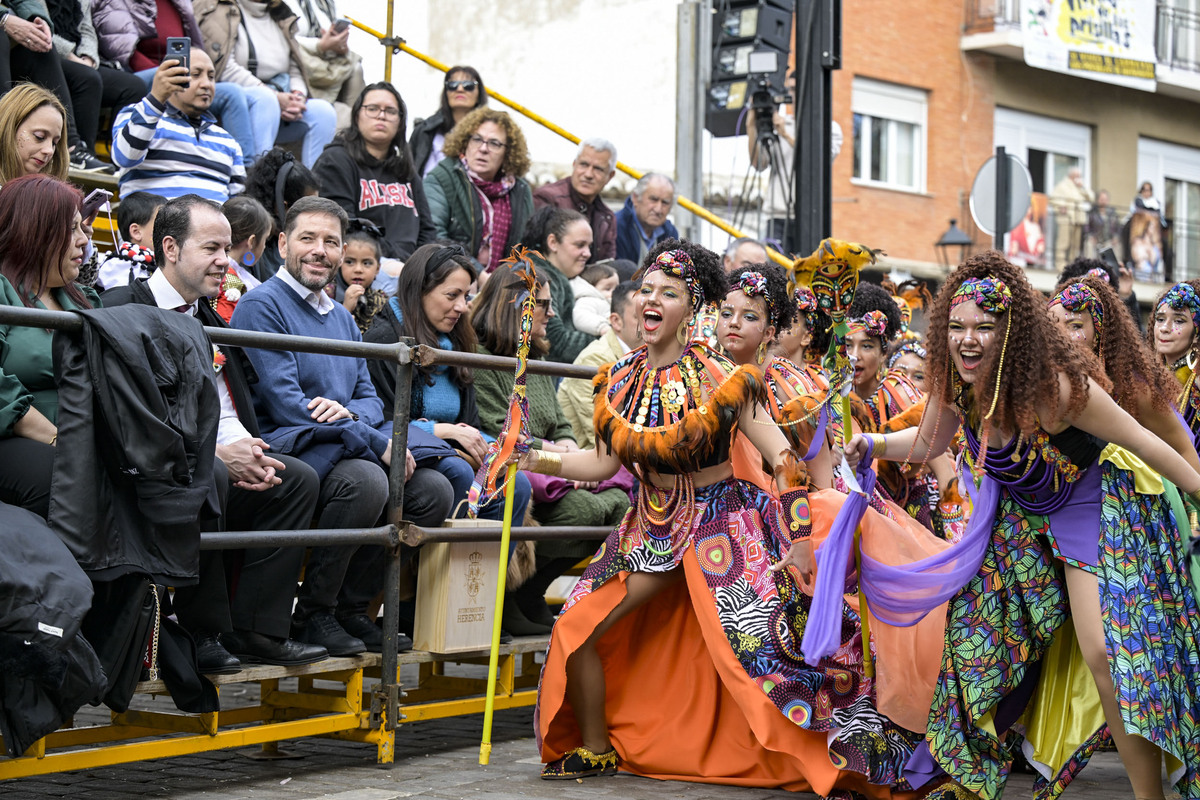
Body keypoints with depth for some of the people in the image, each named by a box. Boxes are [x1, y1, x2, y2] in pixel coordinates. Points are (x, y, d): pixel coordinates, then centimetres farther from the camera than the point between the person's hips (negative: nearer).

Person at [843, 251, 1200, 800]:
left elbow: (1141, 442, -23)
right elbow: (927, 442, 6)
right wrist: (875, 445, -11)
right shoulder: (954, 384, -15)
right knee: (979, 627, 8)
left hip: (1089, 506, -6)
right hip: (1018, 512, 6)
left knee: (1103, 653, -14)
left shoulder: (1053, 384, -33)